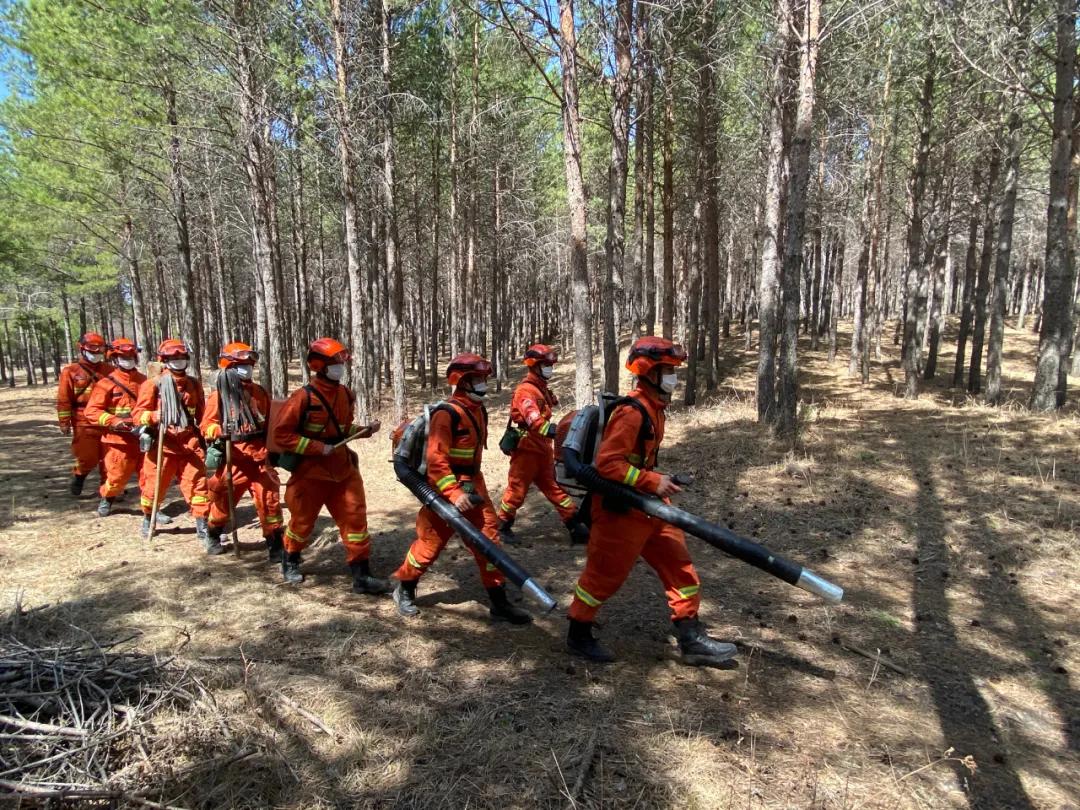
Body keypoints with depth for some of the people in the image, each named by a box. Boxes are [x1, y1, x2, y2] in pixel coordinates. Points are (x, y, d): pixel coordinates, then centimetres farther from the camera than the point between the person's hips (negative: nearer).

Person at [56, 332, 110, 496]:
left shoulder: (108, 370, 8)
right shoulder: (70, 371, -1)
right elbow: (64, 399, -3)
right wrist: (64, 422, -7)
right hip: (84, 424, -3)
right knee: (87, 458, -2)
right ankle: (78, 476, 27)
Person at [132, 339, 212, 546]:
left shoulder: (193, 384, 10)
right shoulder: (153, 385, -4)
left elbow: (201, 413, 19)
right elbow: (138, 413, -6)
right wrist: (153, 416, -26)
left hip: (189, 444, 2)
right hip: (162, 445, -2)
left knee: (197, 484, -3)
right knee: (154, 486, 11)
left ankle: (202, 529, 1)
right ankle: (147, 519, 38)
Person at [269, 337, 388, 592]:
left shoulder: (345, 395, 3)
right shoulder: (303, 397, -17)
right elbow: (279, 434, -15)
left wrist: (365, 430, -1)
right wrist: (317, 447, -21)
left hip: (342, 469, 5)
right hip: (310, 471, -5)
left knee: (355, 517, 0)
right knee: (302, 521, 12)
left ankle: (362, 576, 6)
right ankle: (290, 562, 40)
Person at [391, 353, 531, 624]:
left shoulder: (478, 410, 8)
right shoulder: (446, 413, -19)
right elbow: (435, 459, -23)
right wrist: (453, 493, -28)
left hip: (473, 486, 8)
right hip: (445, 490, -7)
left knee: (488, 540, 4)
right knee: (430, 542, 6)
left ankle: (499, 603, 11)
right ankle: (404, 589, 30)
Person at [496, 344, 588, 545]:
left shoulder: (542, 388, 15)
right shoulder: (526, 390, -16)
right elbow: (532, 418, -34)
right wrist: (550, 429, -47)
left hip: (543, 447, 9)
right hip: (527, 448, -9)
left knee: (556, 486, 8)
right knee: (517, 489, 2)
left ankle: (576, 527, 10)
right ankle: (502, 526, 18)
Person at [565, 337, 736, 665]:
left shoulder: (653, 407, 9)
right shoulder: (632, 411, -23)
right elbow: (607, 463, -28)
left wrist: (657, 482, 13)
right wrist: (653, 481, -25)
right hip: (620, 510, -10)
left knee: (679, 565, 11)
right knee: (604, 575, 5)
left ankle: (691, 639, 20)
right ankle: (578, 634, 25)